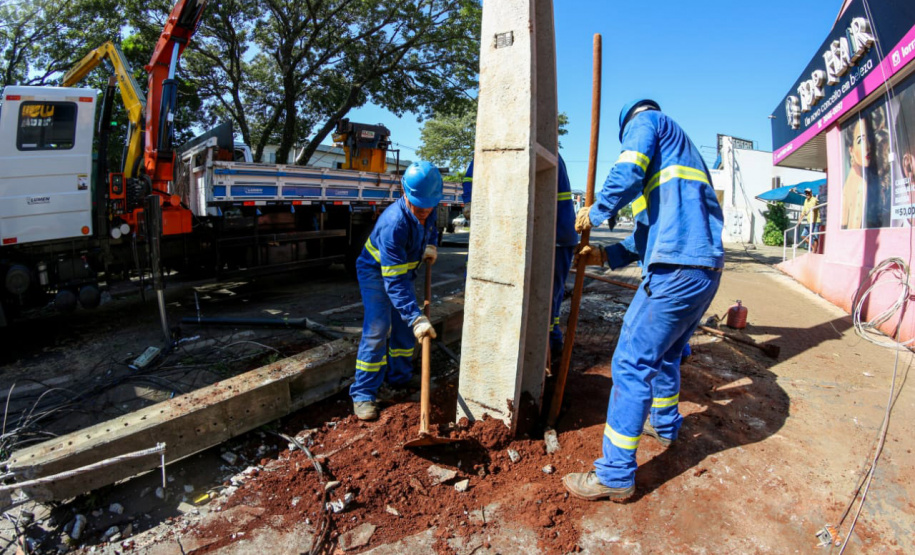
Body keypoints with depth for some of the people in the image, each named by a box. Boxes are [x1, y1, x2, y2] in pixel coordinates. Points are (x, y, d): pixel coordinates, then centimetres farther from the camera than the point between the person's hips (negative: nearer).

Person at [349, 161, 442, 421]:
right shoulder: (393, 224, -38)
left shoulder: (428, 209, -16)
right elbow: (394, 282, -41)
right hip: (375, 271, -7)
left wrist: (430, 245, -10)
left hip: (403, 268, 7)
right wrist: (416, 318, -47)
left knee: (405, 326, 9)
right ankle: (363, 394, -3)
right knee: (377, 330, -14)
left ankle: (399, 380, 26)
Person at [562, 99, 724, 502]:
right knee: (666, 353, 27)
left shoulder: (644, 120, 8)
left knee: (632, 364, -8)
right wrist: (606, 255, 23)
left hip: (676, 269, -10)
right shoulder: (678, 147, 34)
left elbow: (627, 173, -14)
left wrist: (595, 213, 3)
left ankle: (615, 475, -1)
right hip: (707, 267, 10)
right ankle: (664, 424, 47)